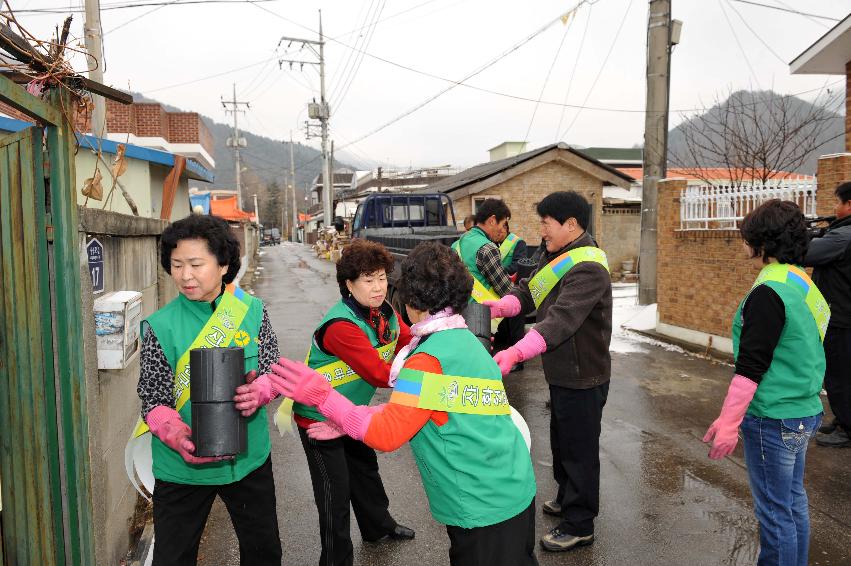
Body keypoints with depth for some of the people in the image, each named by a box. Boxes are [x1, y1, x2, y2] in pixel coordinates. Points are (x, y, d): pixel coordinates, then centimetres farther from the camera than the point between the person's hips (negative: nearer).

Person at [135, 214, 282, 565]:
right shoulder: (161, 326, -12)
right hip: (183, 466, -2)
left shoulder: (253, 311, -7)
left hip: (249, 457, 2)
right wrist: (178, 436, -29)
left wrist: (259, 392, -25)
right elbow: (154, 401, -9)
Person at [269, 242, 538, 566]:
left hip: (483, 509, -8)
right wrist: (345, 422, 10)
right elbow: (411, 411, 10)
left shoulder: (430, 360, -22)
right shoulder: (466, 339, 6)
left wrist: (323, 397, -18)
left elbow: (387, 435, -23)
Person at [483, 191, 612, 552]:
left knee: (579, 448, 5)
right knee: (561, 440, 25)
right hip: (561, 372, 10)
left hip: (582, 378, -10)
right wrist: (492, 308, -14)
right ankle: (567, 498, 46)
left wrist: (516, 353, -49)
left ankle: (579, 525, 21)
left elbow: (561, 320, -39)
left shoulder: (588, 269, -26)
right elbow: (528, 292, 4)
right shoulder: (555, 257, 7)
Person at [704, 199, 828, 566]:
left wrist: (728, 421, -19)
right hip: (805, 412, 9)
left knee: (774, 510, 4)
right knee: (794, 500, 20)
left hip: (773, 419, -9)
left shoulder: (769, 292, -20)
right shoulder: (805, 284, 8)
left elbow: (750, 368, -23)